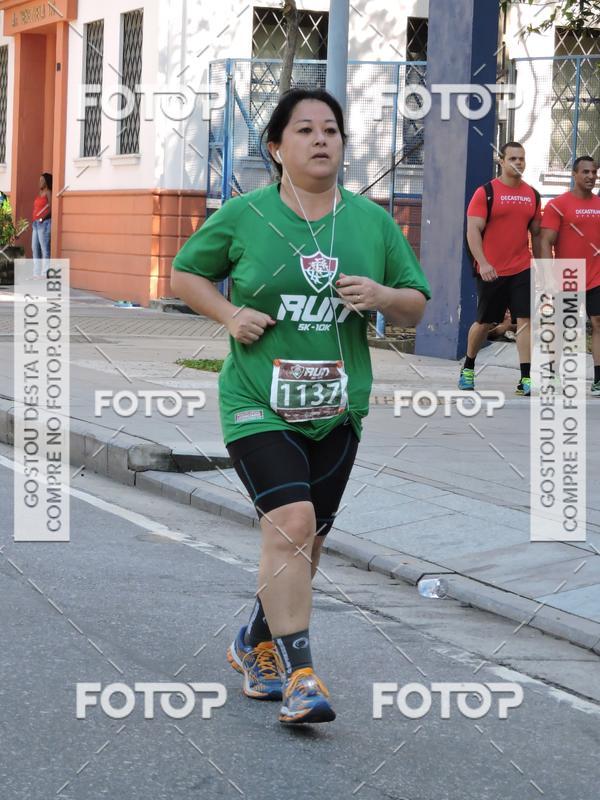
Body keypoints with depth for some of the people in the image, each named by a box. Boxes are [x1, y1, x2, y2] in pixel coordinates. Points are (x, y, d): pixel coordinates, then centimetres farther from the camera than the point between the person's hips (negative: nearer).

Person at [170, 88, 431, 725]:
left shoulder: (372, 221, 5)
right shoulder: (243, 216, -3)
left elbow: (416, 307, 12)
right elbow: (184, 274, 10)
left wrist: (382, 296, -11)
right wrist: (229, 314, -8)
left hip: (337, 410, 4)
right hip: (257, 403, -4)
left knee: (305, 541, 11)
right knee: (290, 520, -20)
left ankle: (255, 647, 34)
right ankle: (298, 675, -14)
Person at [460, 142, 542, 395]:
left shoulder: (532, 195, 8)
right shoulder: (486, 192, -6)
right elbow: (473, 230, -11)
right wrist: (482, 263, -22)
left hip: (522, 270, 3)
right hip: (491, 272, -3)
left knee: (525, 320, -8)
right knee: (484, 322, 9)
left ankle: (526, 378, -8)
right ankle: (468, 368, 31)